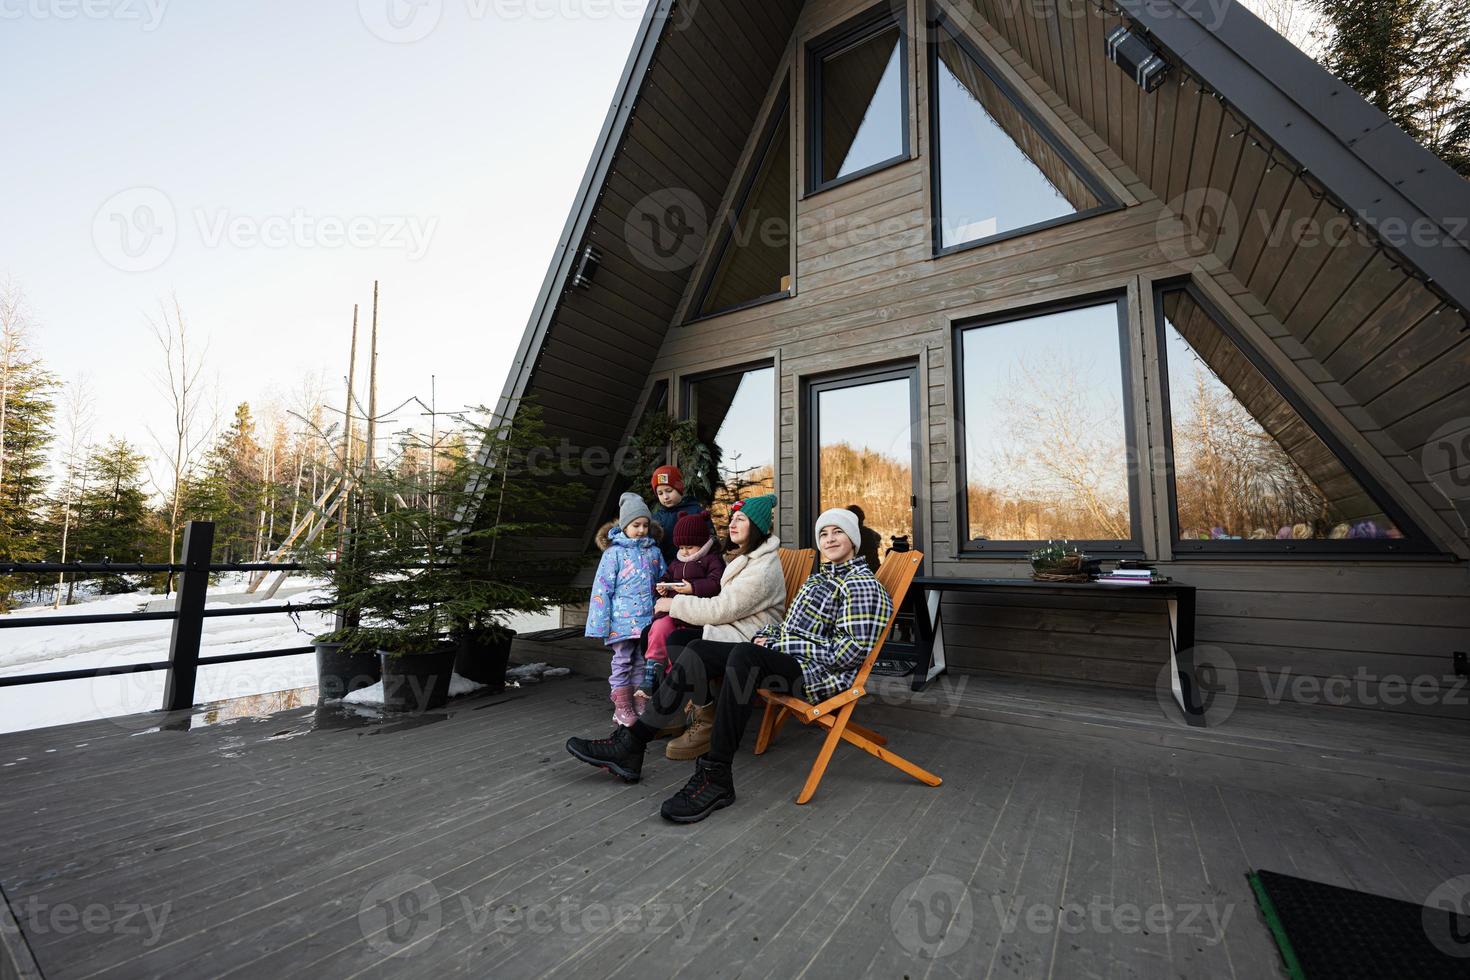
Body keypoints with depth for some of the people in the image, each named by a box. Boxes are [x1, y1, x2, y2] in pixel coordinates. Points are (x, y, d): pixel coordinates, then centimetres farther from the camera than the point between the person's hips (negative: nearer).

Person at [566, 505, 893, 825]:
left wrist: (787, 646, -14)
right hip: (785, 659, 9)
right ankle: (631, 743, -4)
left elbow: (852, 651, -18)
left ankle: (716, 777, -29)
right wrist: (766, 635, 5)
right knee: (699, 650, -5)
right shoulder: (820, 577, 22)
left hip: (819, 675, -9)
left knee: (743, 655, -36)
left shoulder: (862, 584, -7)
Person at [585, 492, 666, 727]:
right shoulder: (614, 552, -7)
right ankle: (622, 707, 17)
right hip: (623, 620, -4)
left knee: (643, 662, 12)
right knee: (623, 661, 6)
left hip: (648, 619, 4)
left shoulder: (654, 551, 5)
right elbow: (602, 589, -7)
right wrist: (600, 625, -10)